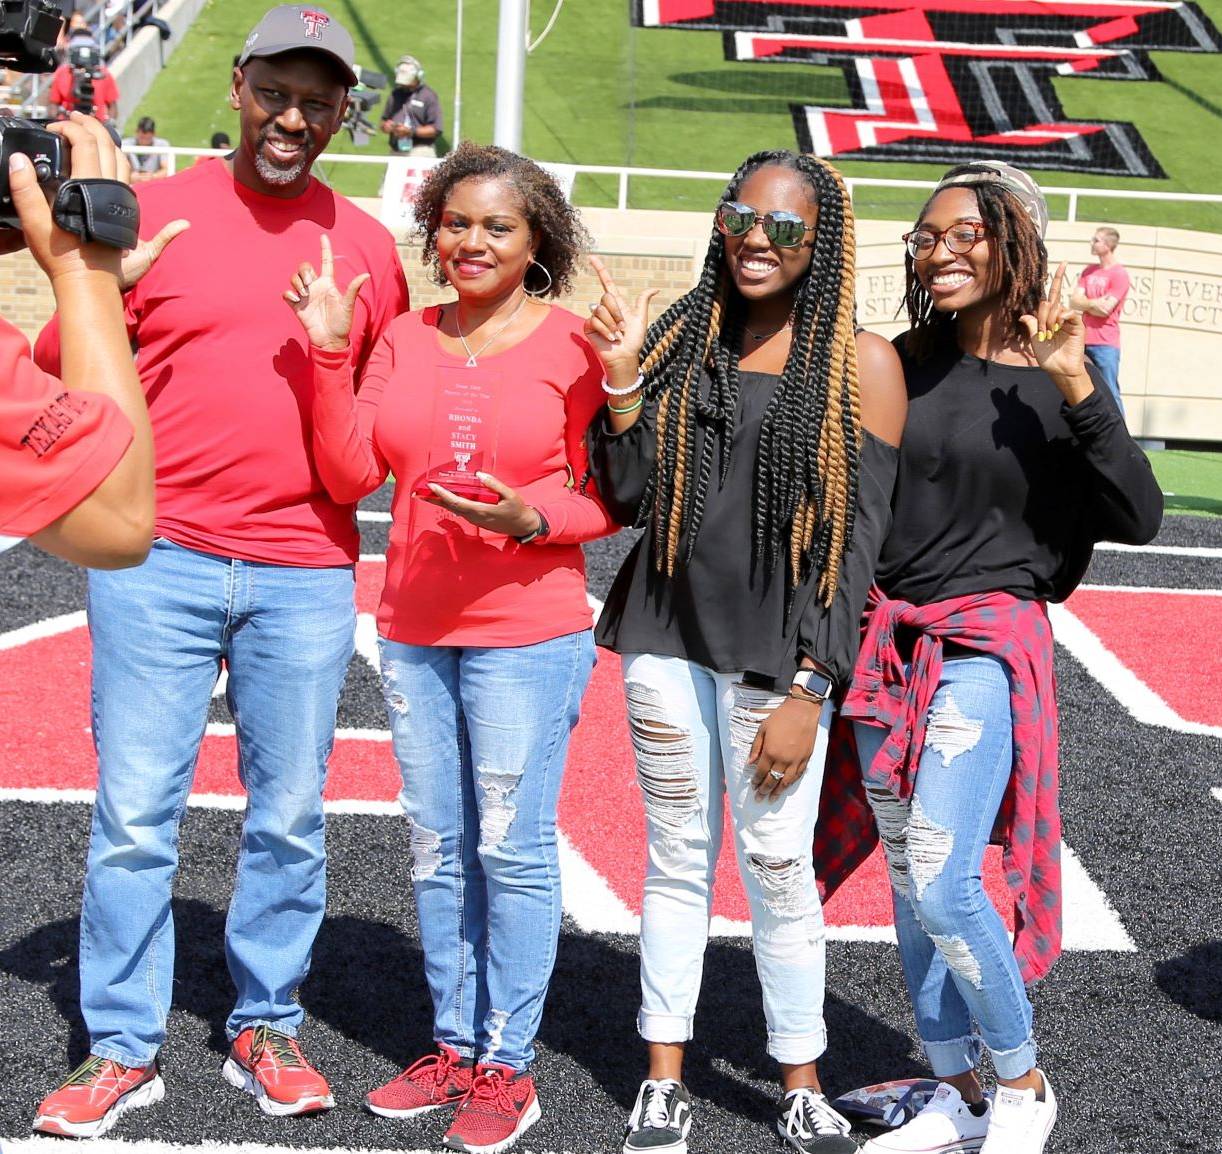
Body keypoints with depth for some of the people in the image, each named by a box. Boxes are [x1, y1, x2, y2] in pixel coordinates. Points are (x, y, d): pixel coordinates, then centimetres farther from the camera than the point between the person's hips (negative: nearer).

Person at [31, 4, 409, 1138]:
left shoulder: (366, 245, 10)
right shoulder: (150, 213, 3)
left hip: (305, 574, 2)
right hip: (157, 564, -2)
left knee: (289, 818, 8)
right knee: (134, 814, 0)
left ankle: (265, 1029, 23)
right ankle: (122, 1049, 11)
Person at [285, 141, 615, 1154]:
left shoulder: (571, 347, -5)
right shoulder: (404, 340, 8)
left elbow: (612, 496, -2)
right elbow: (351, 474, -1)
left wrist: (530, 520, -20)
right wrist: (330, 351, -8)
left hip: (528, 629, -5)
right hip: (414, 628, 5)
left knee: (513, 848, -1)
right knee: (438, 847, 12)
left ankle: (508, 1064, 10)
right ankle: (454, 1047, 24)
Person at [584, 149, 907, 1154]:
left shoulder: (862, 364, -3)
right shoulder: (681, 339, 7)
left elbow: (856, 538, -6)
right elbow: (627, 501, 4)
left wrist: (808, 691, -11)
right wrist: (624, 381, -9)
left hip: (779, 652, -3)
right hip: (668, 636, 3)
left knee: (778, 863, 0)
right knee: (677, 855, 10)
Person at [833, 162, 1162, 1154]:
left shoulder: (1057, 375, -5)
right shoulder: (902, 365, 5)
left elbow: (1139, 518, -13)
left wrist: (1079, 390, -21)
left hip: (990, 646, -5)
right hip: (888, 642, 5)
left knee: (943, 884, -13)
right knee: (908, 880, 9)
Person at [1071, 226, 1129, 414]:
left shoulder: (1119, 274, -7)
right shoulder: (1089, 271, 15)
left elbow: (1105, 309, -14)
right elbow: (1074, 301, 6)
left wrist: (1085, 303, 0)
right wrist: (1094, 303, -10)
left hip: (1106, 343, -7)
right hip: (1084, 341, 7)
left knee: (1109, 392, -8)